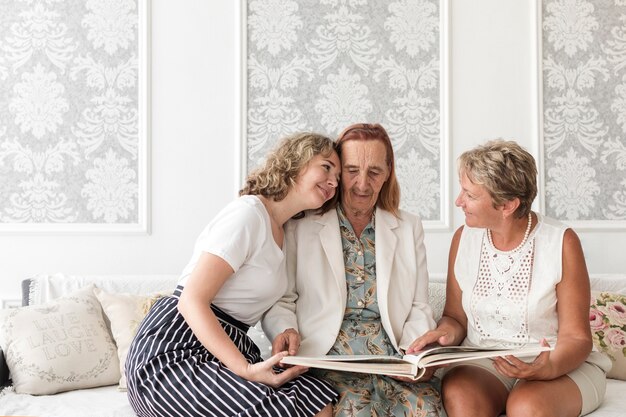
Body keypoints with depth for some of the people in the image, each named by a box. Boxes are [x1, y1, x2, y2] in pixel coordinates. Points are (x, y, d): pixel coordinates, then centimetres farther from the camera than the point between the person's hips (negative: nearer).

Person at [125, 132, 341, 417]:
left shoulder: (281, 232, 16)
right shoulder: (249, 213, -13)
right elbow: (192, 301, -19)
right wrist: (245, 369, -26)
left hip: (223, 347, 8)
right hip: (175, 350, -8)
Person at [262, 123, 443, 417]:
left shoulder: (408, 228, 18)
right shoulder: (300, 226, 9)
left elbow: (419, 308, 14)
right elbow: (280, 301, 7)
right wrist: (285, 330, -16)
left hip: (392, 359, 3)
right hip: (326, 357, -2)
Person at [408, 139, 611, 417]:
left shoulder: (562, 243, -10)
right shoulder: (464, 238, 0)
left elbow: (575, 337, -6)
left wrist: (550, 367, -27)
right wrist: (447, 332, -14)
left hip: (561, 365, -2)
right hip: (482, 362, 3)